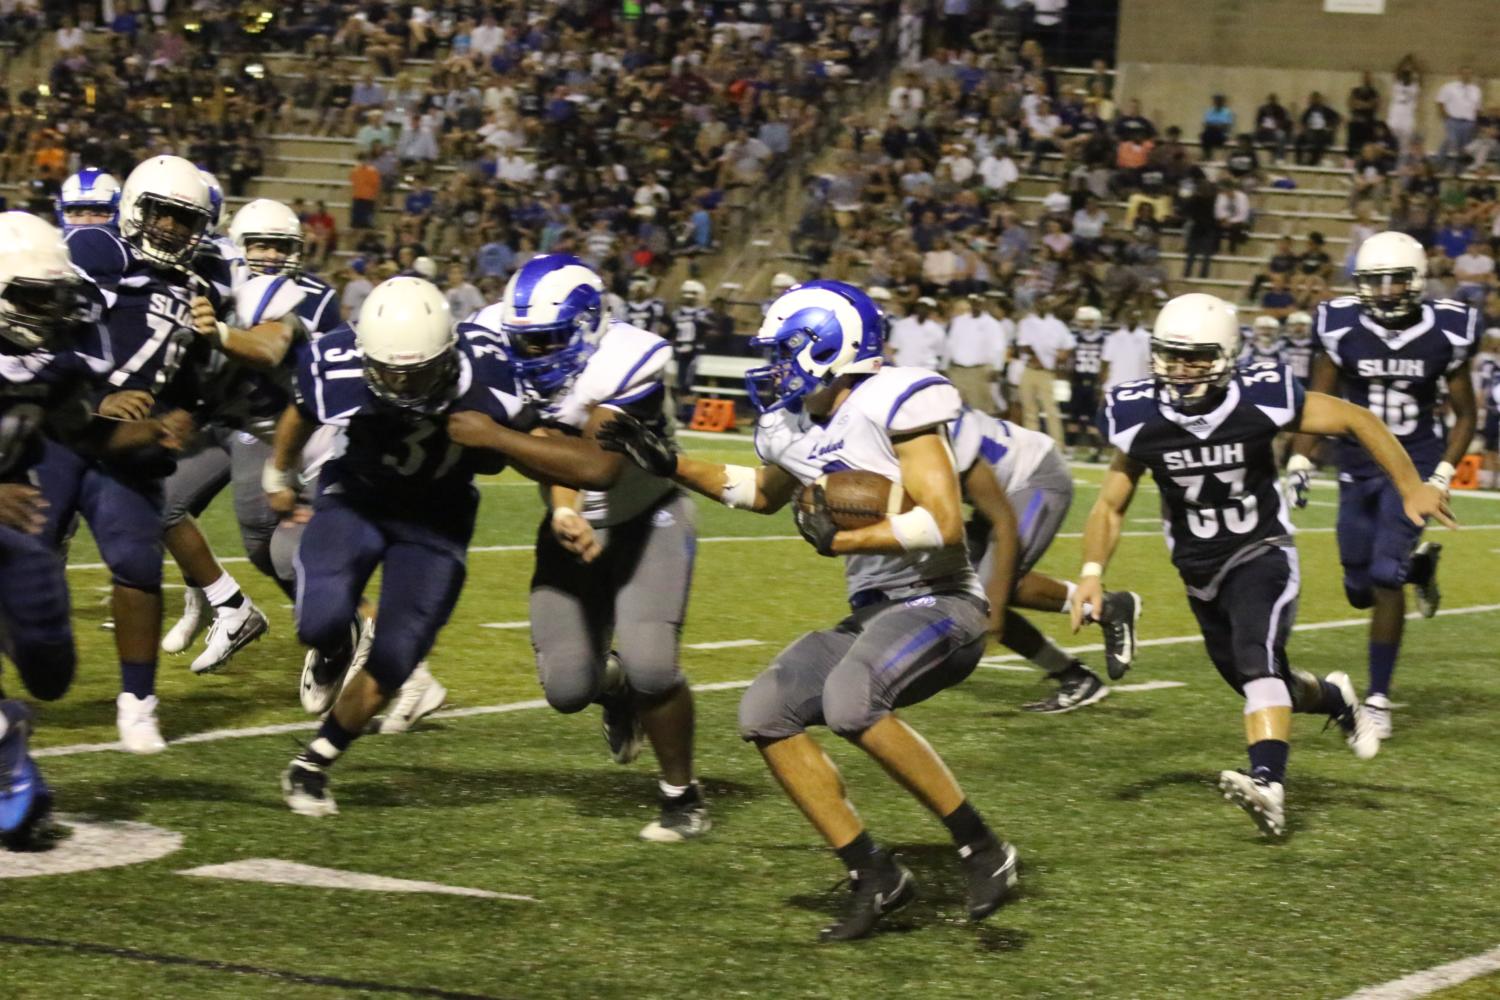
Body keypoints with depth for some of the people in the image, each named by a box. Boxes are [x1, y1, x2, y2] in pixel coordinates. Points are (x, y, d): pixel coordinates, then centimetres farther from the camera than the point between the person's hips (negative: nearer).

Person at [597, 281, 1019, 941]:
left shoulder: (891, 405, -16)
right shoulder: (794, 431, 10)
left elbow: (944, 524, -23)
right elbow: (764, 493, 34)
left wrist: (840, 539, -18)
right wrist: (670, 465, 25)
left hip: (941, 604, -9)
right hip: (873, 614, 9)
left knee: (850, 701, -32)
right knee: (767, 714, -4)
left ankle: (983, 851, -19)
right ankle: (873, 875, 0)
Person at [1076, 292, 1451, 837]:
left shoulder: (1260, 400, -20)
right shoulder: (1141, 418, -12)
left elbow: (1357, 420, -9)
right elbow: (1111, 505, 0)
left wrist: (1412, 488, -9)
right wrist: (1092, 573, -14)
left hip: (1262, 555, -4)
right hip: (1200, 572, 4)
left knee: (1256, 659, -29)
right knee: (1261, 686, 13)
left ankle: (1267, 785, -42)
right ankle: (1333, 697, 45)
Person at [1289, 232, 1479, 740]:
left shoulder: (1444, 335, -10)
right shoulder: (1343, 329, -9)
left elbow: (1465, 414, 1)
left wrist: (1443, 475, -10)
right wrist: (1300, 462, -11)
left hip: (1414, 465, -3)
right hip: (1358, 468, 3)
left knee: (1385, 579, -15)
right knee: (1361, 591, 7)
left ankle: (1378, 697, -4)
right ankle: (1418, 563, 43)